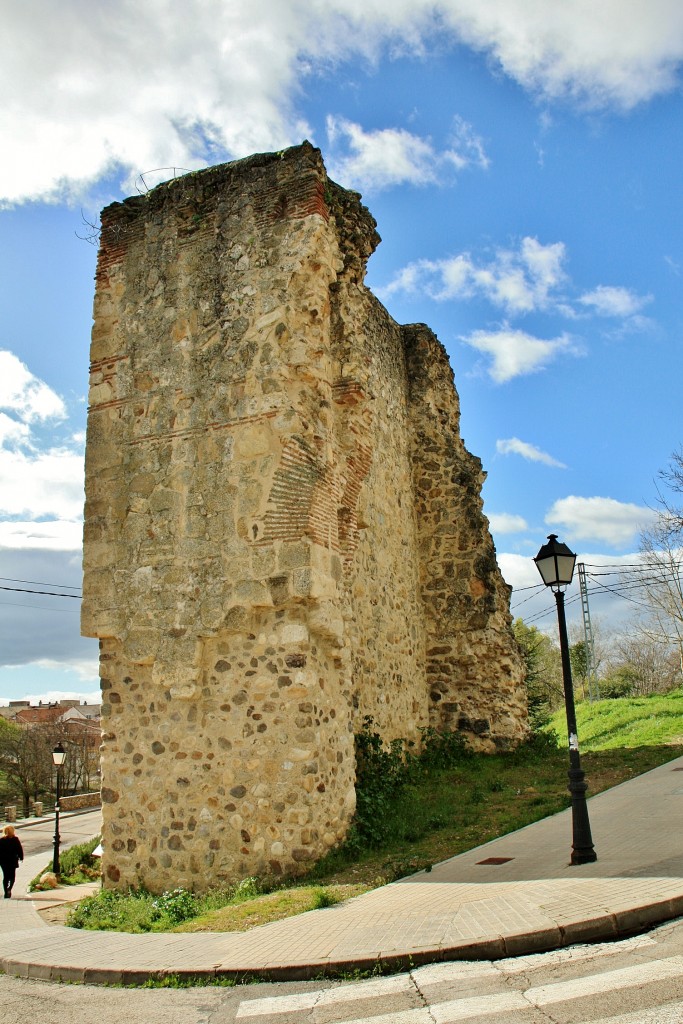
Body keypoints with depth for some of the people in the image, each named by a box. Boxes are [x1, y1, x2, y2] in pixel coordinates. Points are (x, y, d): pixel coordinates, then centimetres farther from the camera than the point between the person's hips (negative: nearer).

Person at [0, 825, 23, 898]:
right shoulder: (15, 839, -9)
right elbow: (19, 850, -6)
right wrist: (21, 857, 7)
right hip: (13, 861, -2)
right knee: (12, 876, 10)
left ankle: (6, 892, 13)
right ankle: (9, 888, -16)